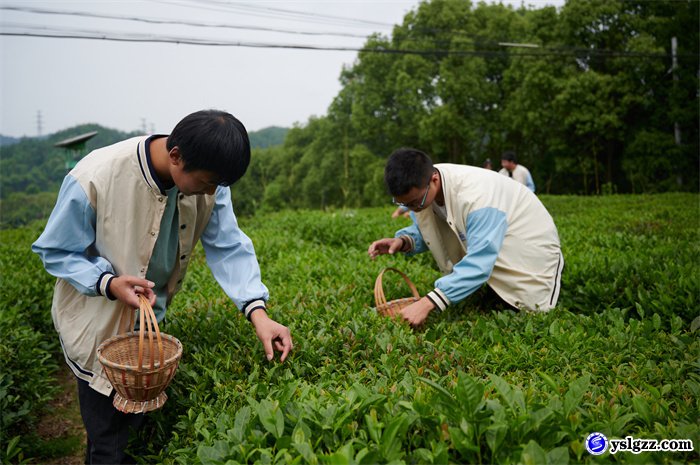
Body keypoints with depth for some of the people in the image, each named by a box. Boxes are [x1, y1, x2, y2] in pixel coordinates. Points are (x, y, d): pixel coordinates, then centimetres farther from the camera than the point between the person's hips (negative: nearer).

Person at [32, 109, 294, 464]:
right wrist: (108, 284, -34)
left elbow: (229, 247, -16)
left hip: (155, 317, 5)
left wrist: (257, 311, -27)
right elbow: (56, 251, -17)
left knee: (146, 427, 22)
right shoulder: (93, 179, -31)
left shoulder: (208, 178, -19)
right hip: (100, 325, -4)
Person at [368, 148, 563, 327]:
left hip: (532, 253, -6)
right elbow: (426, 230, -5)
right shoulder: (421, 186, -19)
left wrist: (428, 303, -54)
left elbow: (479, 263, -46)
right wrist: (403, 241, -30)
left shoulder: (476, 195, -42)